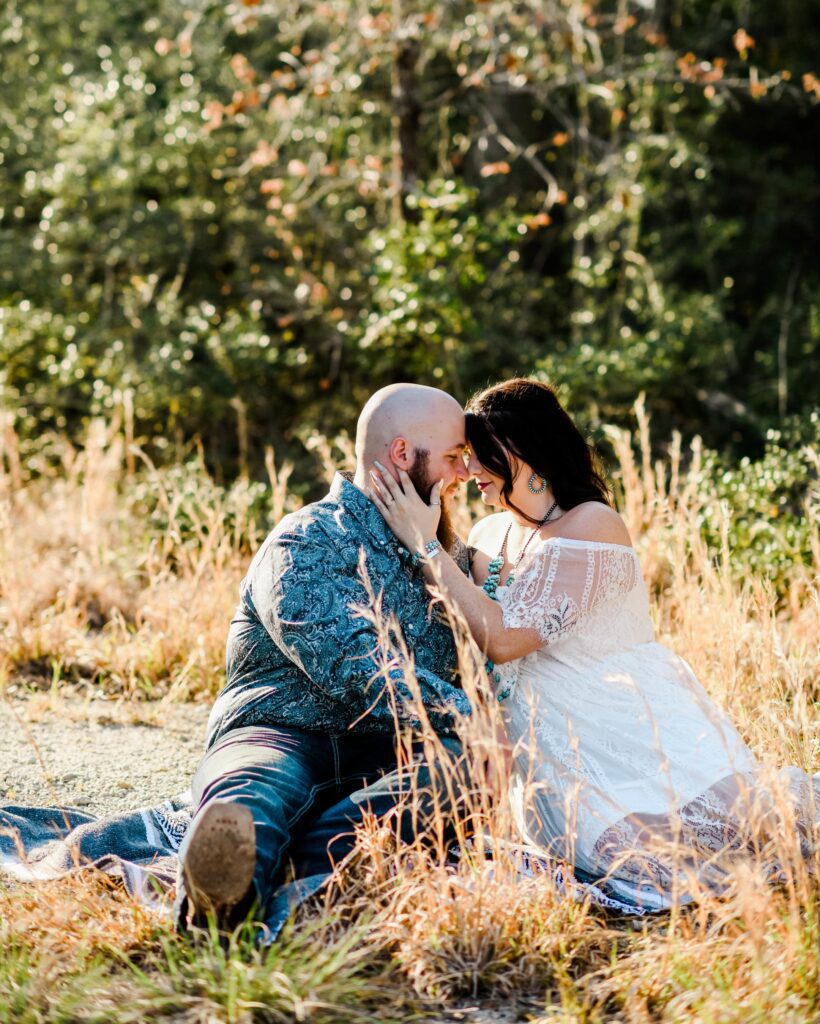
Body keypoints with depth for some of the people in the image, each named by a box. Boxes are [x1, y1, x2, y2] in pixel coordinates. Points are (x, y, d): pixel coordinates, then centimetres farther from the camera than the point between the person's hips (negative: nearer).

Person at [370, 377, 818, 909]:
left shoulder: (593, 525, -12)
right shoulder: (487, 537, 11)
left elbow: (504, 639, -18)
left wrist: (427, 545, -15)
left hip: (636, 729, -6)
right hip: (559, 758, 6)